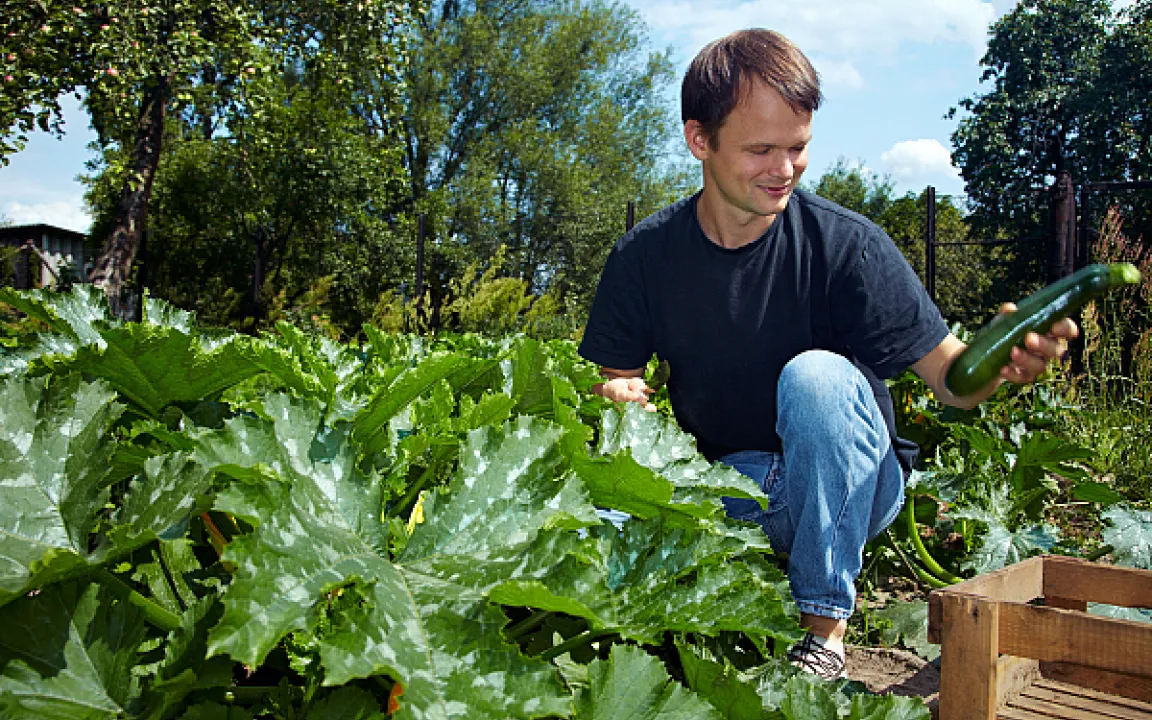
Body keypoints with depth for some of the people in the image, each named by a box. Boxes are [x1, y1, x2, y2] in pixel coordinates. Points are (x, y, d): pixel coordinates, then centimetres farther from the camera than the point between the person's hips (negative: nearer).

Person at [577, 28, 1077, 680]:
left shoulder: (846, 244, -13)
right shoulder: (645, 257, -7)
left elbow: (948, 375, -14)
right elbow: (616, 378, 2)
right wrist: (619, 399, -22)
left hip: (848, 486, -1)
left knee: (816, 374, -33)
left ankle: (826, 632, -19)